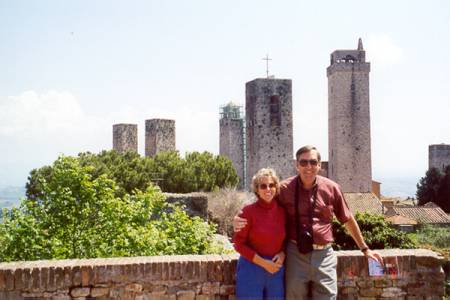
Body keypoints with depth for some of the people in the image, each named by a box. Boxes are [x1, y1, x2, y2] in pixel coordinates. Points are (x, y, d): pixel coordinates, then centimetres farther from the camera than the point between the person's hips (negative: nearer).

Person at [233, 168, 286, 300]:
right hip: (251, 268, -4)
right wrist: (263, 262, -13)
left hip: (276, 270, 4)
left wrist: (282, 254, -6)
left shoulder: (282, 211, 3)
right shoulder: (249, 211, -10)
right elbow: (238, 243, -9)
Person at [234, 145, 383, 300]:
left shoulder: (332, 188, 1)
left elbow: (348, 220, 12)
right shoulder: (285, 188, -3)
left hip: (323, 255, 1)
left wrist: (365, 249, 17)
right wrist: (240, 220, -13)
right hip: (295, 254, -1)